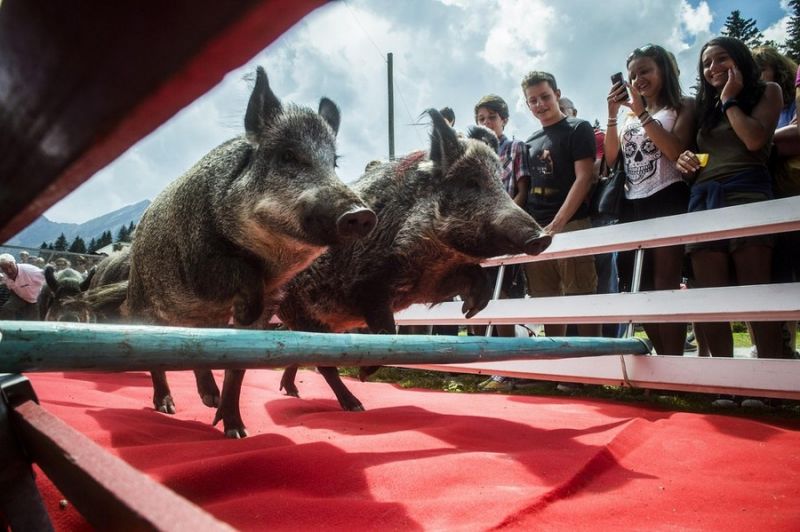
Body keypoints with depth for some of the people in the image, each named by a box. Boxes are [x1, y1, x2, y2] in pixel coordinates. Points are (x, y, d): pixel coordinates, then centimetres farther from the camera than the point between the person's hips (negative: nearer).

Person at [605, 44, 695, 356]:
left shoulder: (682, 106, 6)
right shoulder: (628, 116, 21)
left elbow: (677, 151, -11)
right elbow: (611, 159, 9)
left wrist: (642, 113, -11)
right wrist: (612, 115, 1)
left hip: (667, 200, -5)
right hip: (632, 205, 6)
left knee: (665, 286, -9)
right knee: (640, 289, 4)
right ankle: (665, 361, 13)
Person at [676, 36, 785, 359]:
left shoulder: (766, 92, 16)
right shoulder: (704, 108, 28)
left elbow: (755, 140, -5)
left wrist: (728, 100, 7)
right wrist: (684, 163, 3)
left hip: (746, 192, -4)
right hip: (703, 198, 5)